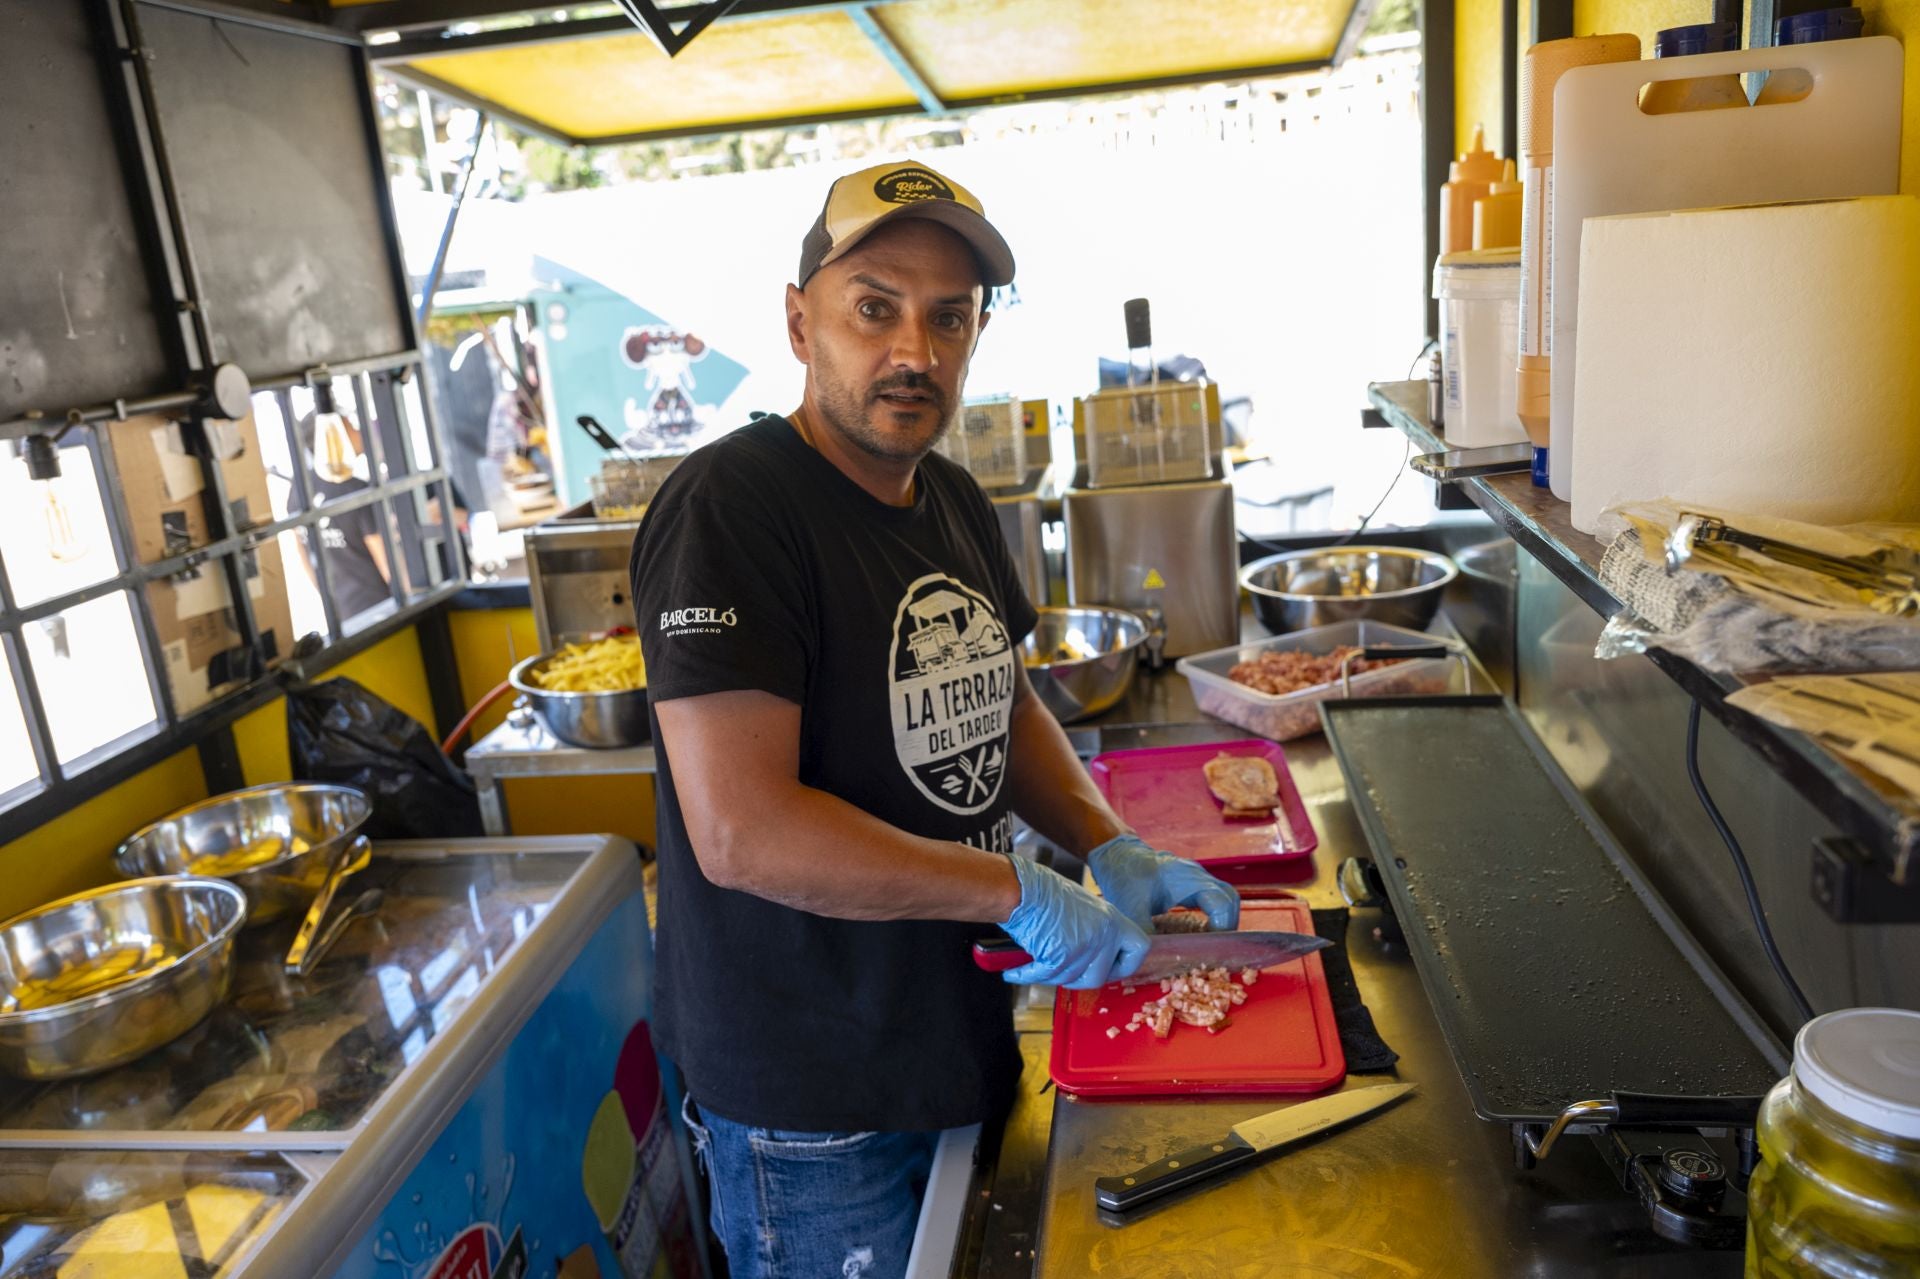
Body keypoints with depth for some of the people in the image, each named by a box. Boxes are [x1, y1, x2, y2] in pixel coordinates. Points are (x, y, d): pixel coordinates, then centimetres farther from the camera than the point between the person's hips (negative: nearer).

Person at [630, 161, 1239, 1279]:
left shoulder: (958, 504, 4)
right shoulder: (731, 510, -22)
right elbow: (740, 831, -29)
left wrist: (1113, 849, 0)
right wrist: (1020, 892, -23)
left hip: (964, 1042, 8)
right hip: (811, 1106, -7)